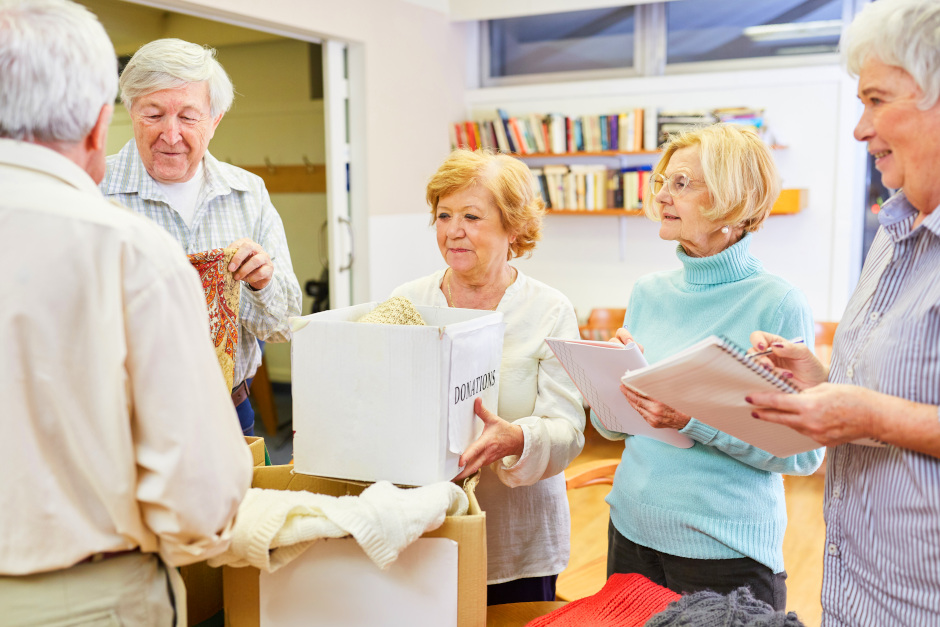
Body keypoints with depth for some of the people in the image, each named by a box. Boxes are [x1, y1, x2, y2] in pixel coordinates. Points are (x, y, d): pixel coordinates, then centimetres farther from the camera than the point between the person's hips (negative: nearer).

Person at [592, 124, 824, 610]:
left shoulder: (778, 303, -13)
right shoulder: (648, 293, 3)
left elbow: (803, 454, -15)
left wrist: (695, 419, -26)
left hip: (727, 549, -5)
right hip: (633, 532, 5)